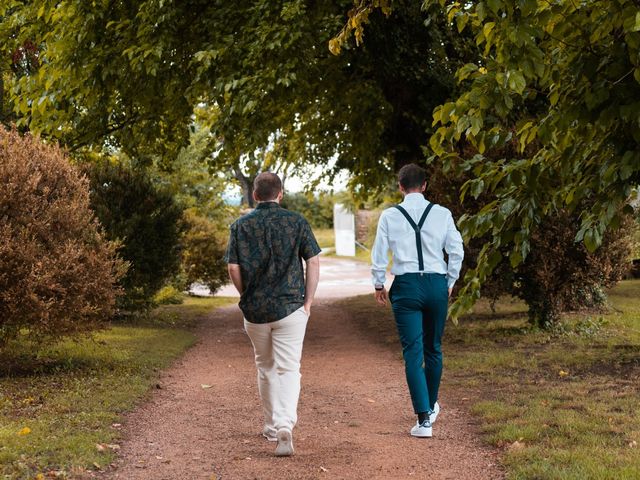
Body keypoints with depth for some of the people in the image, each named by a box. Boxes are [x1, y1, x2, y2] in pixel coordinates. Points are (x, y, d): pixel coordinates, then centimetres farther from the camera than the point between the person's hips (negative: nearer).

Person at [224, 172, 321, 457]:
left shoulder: (241, 225, 2)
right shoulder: (296, 222, 0)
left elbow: (234, 268, -1)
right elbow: (313, 262, -3)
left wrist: (248, 297, 13)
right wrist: (308, 301, 3)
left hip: (254, 310, 2)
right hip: (290, 307, -2)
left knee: (265, 369, 19)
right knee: (288, 369, -3)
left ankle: (272, 427, 28)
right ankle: (285, 426, -22)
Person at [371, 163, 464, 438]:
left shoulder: (389, 216, -1)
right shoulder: (442, 214, 1)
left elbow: (379, 253, 1)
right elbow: (456, 250, 2)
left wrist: (379, 285, 15)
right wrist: (450, 282, 16)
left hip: (406, 285, -2)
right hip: (437, 283, 2)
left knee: (413, 353, -2)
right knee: (433, 349, 18)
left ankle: (424, 420, -10)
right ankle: (431, 407, 34)